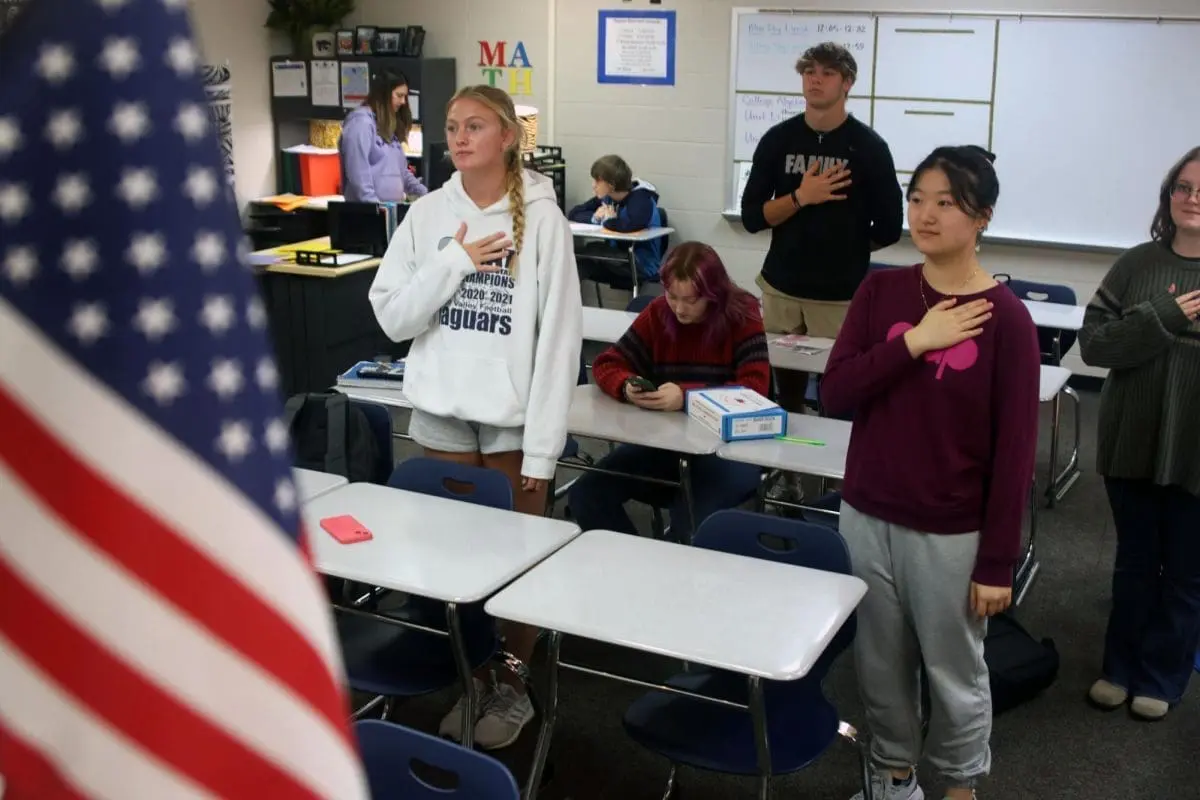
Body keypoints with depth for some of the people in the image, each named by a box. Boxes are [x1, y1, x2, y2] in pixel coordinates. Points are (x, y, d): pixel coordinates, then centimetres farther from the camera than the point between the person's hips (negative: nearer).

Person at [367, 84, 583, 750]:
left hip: (514, 418, -3)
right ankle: (472, 680, 31)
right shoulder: (428, 213, 2)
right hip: (442, 413, 3)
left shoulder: (541, 218, -8)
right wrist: (452, 263, -12)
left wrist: (542, 445, -12)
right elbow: (391, 318, 1)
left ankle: (513, 687, 27)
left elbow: (559, 337, -10)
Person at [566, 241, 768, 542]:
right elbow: (607, 363, 6)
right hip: (662, 441, 5)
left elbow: (756, 388, -18)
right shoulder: (657, 313, 3)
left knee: (691, 523, -33)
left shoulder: (742, 316, -8)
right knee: (585, 497, -15)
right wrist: (627, 388, -19)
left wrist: (687, 396, -31)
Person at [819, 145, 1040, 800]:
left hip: (951, 533, -3)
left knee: (954, 670, 13)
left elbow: (1014, 451, -9)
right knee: (880, 663, 16)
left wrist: (998, 561, -9)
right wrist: (914, 342, -18)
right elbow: (835, 393, -7)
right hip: (867, 516, 3)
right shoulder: (880, 291, 0)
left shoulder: (1004, 317, -11)